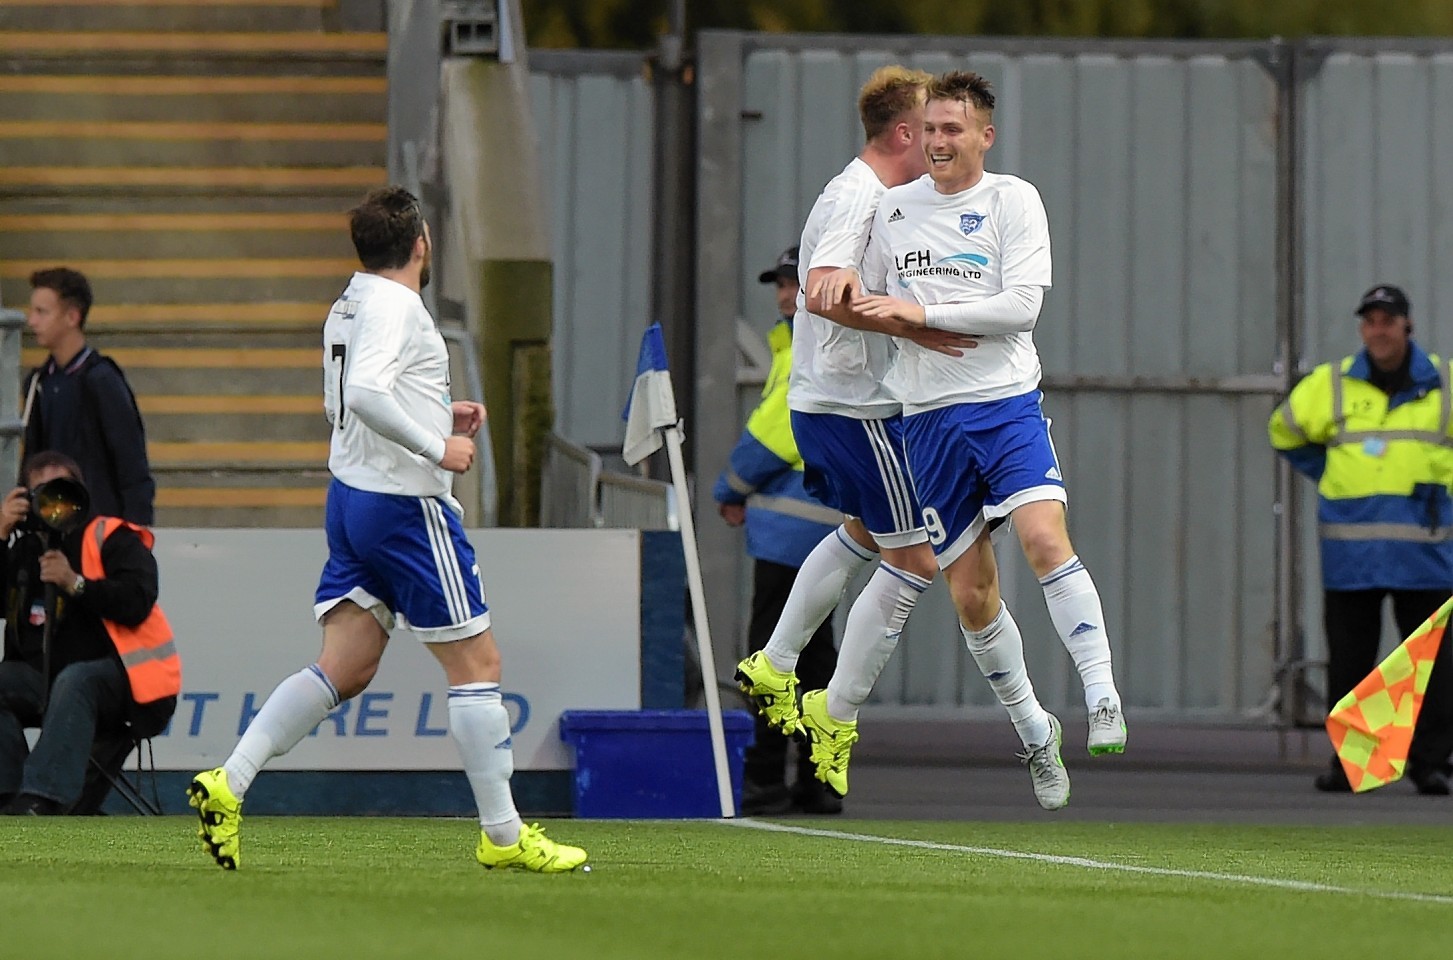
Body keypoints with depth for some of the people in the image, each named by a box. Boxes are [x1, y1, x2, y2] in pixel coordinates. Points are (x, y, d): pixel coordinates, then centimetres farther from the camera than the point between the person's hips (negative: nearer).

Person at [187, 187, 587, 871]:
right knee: (477, 665, 1)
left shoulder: (348, 306, 12)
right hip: (406, 505, -9)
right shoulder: (395, 306, -15)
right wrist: (437, 446, -21)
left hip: (350, 499, 9)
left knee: (342, 671, 7)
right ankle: (503, 835, 5)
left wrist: (441, 415, 18)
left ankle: (226, 785, -3)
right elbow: (365, 393, -29)